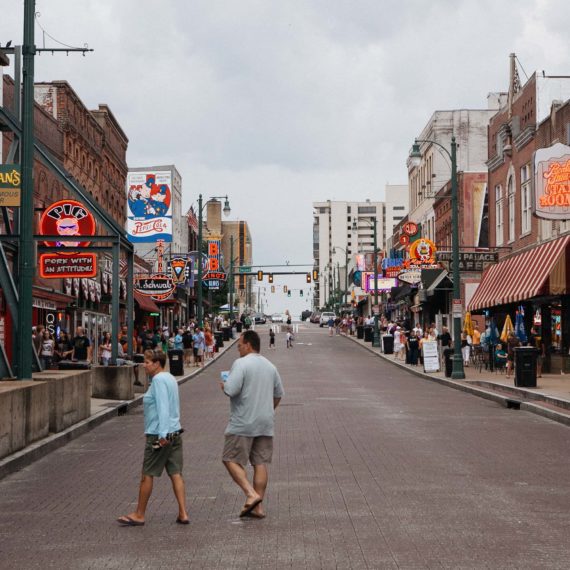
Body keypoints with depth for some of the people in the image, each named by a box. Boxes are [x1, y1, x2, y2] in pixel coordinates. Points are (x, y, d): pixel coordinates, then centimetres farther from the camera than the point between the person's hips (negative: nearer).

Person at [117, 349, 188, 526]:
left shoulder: (159, 380, -13)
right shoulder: (170, 378, 15)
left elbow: (162, 407, -22)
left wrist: (162, 434, -26)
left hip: (159, 435, -9)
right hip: (175, 432, 9)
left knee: (147, 475, 1)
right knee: (176, 474, 6)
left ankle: (139, 515, 10)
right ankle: (183, 514, 4)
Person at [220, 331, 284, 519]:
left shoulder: (241, 364, -12)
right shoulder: (270, 366, 12)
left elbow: (231, 390, -22)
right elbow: (278, 394, 18)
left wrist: (223, 385, -1)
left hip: (243, 423, -7)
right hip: (265, 423, 7)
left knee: (231, 460, 1)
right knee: (260, 463, 8)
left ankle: (251, 494, -13)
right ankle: (257, 507, 10)